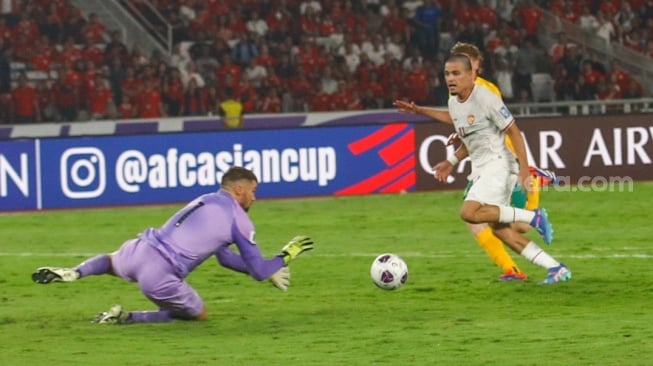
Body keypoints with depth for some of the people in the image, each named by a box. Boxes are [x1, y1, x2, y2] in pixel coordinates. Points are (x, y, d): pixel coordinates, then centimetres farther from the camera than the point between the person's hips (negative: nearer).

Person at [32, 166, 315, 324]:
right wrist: (286, 256, 21)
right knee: (199, 316, 16)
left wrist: (269, 270, 34)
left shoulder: (206, 200, 22)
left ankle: (74, 273, 8)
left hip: (138, 249, 7)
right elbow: (259, 272, 3)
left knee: (111, 262, 42)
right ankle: (127, 318, -2)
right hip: (159, 276, -7)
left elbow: (224, 256, 32)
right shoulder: (239, 220, -1)